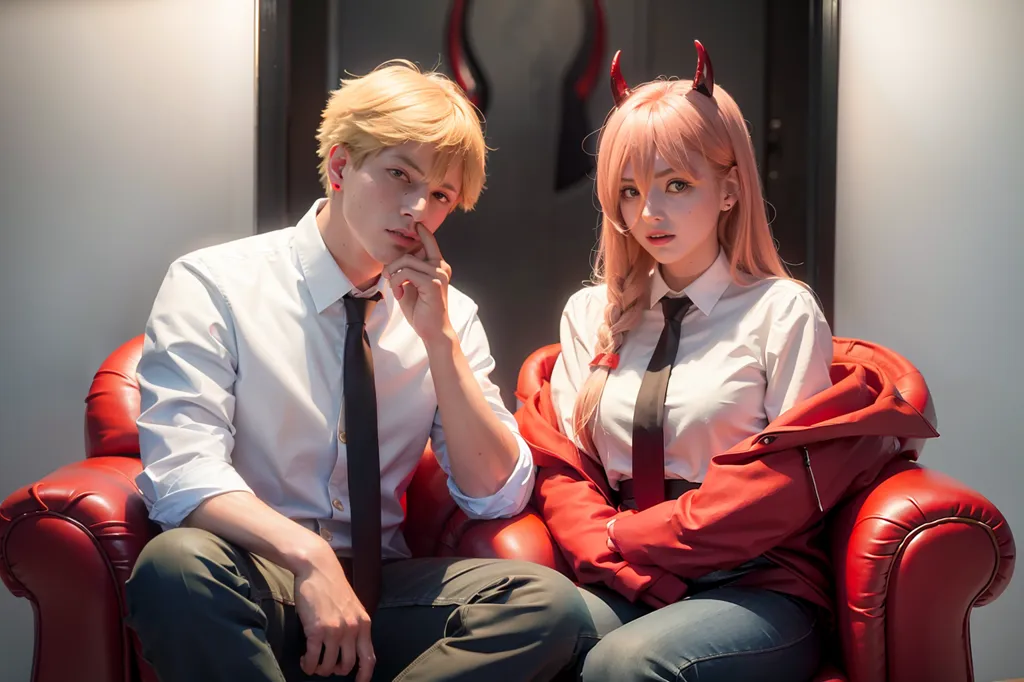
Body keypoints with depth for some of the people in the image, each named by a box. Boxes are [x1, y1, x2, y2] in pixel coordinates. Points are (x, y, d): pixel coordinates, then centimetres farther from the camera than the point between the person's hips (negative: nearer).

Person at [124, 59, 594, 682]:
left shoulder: (448, 314, 7)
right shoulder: (214, 284, -5)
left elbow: (498, 496, 1)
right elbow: (181, 469, -16)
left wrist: (439, 337, -9)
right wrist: (309, 557, -32)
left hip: (380, 586, 4)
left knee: (551, 601, -24)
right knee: (177, 564, -37)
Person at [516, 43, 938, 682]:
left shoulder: (783, 311, 1)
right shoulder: (591, 313, 15)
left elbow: (789, 485, -6)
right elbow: (559, 459, 8)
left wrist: (633, 539, -10)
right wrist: (610, 556, -12)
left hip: (755, 585, -3)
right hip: (620, 581, 3)